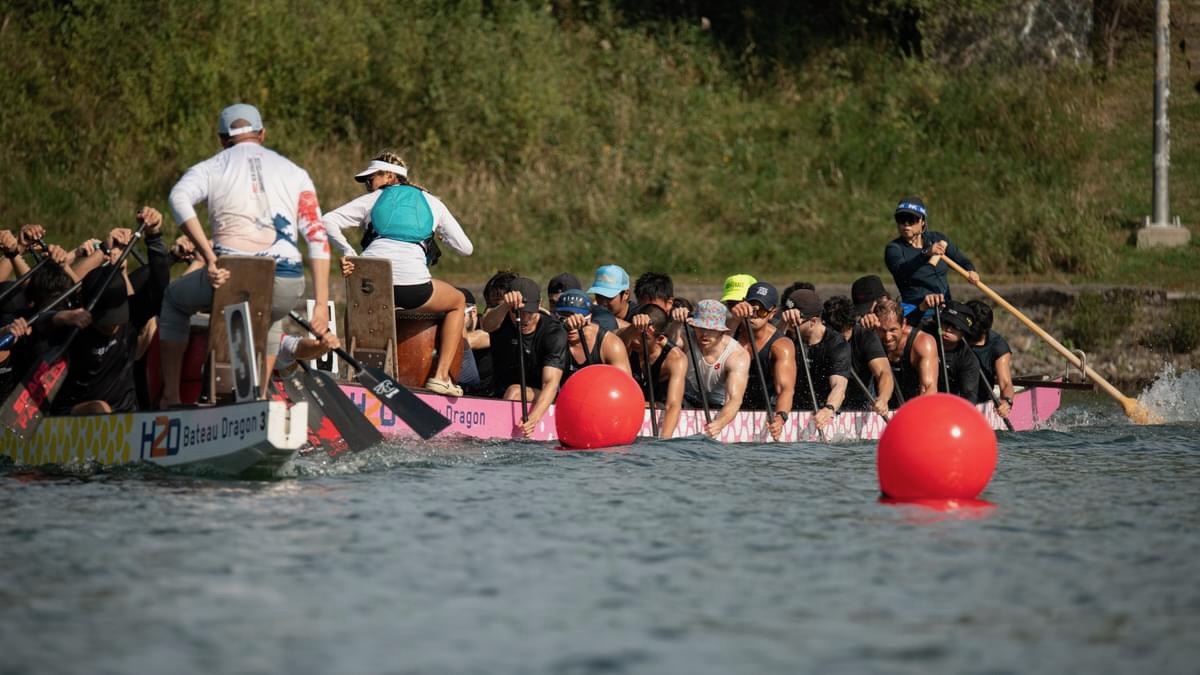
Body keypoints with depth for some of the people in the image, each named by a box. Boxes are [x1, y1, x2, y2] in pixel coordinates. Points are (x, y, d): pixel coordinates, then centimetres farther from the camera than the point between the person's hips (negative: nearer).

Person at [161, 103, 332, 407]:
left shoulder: (211, 167, 13)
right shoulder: (294, 172, 17)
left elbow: (180, 197, -10)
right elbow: (317, 237, 8)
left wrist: (207, 255, -14)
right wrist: (321, 304, 6)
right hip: (287, 289, 2)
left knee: (174, 299, 31)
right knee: (271, 318, 41)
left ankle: (170, 397, 28)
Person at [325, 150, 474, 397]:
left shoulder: (371, 200, 20)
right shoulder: (432, 203, 22)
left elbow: (328, 221, 7)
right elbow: (465, 248, 24)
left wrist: (346, 255, 1)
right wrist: (440, 235, 43)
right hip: (413, 287, -1)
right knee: (458, 302, 30)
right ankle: (440, 375, 16)